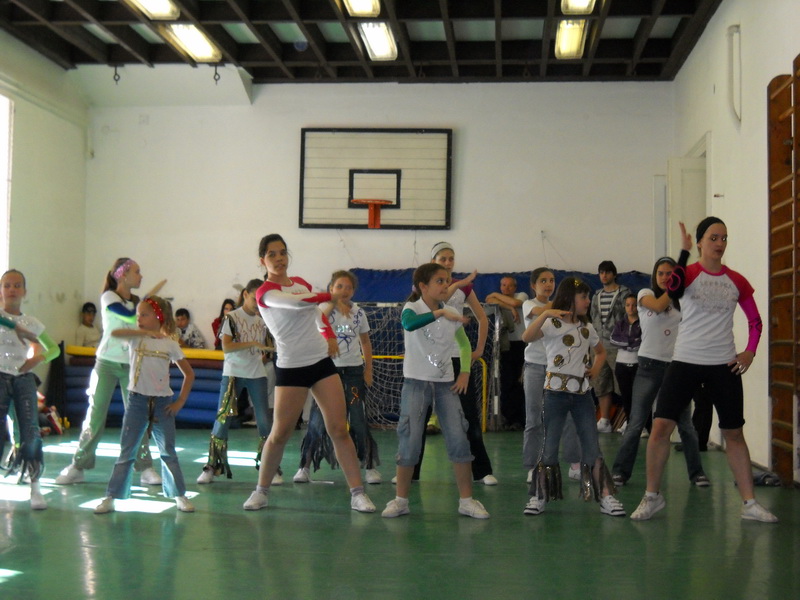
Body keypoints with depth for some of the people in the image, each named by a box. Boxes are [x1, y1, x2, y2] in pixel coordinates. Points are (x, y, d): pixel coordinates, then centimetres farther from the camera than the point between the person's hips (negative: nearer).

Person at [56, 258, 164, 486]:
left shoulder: (137, 301, 8)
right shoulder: (108, 298, -8)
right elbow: (132, 317, -22)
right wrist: (151, 294, -15)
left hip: (132, 365, 4)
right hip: (107, 363, -4)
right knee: (95, 415, 0)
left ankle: (145, 467, 5)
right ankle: (78, 466, 9)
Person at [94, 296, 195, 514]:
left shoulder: (170, 344, 2)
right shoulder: (136, 338, 1)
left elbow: (189, 373, 8)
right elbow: (115, 333, -21)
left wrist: (180, 401, 1)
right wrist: (144, 332, -25)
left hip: (162, 403, 0)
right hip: (137, 400, 0)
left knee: (168, 452, 8)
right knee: (126, 452, 2)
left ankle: (180, 496, 17)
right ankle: (110, 498, 7)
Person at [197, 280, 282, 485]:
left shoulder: (263, 320, 10)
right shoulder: (231, 317, -2)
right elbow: (226, 347, -14)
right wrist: (253, 344, -23)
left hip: (257, 375, 3)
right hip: (233, 374, -3)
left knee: (264, 421, -1)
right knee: (223, 419, -3)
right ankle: (212, 467, 7)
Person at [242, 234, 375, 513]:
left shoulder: (300, 282, 11)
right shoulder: (265, 292, -9)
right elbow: (298, 302, -26)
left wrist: (330, 335, 6)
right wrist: (330, 296, -11)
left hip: (322, 362, 5)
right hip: (290, 368, -5)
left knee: (339, 429, -1)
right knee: (280, 434, 0)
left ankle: (357, 493, 3)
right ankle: (262, 491, 20)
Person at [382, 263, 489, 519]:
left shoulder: (452, 314, 5)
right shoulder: (413, 308, -8)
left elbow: (464, 344, 20)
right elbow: (408, 323, -34)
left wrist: (465, 372, 6)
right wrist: (439, 312, -42)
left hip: (446, 383, 4)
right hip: (416, 382, -4)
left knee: (459, 439, -2)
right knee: (409, 441, -5)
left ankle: (466, 500, 7)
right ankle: (401, 499, 9)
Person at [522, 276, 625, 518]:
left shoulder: (586, 327, 13)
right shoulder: (552, 324, -5)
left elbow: (601, 352, 30)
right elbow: (528, 336, -25)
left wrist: (595, 370, 10)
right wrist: (545, 313, -36)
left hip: (582, 392, 5)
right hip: (556, 391, -4)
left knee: (593, 448, 1)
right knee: (550, 448, -1)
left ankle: (606, 498, 3)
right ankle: (538, 497, 9)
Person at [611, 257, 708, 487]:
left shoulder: (681, 301, 8)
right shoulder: (645, 294, 2)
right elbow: (659, 305, -17)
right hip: (649, 365, -2)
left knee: (685, 424, 4)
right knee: (636, 423, 0)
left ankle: (696, 472, 15)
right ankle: (620, 472, 9)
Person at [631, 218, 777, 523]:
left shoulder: (736, 281, 5)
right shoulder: (689, 273, -2)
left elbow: (755, 320, 15)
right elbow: (673, 289, -27)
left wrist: (750, 352, 2)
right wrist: (684, 251, -25)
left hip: (724, 366, 2)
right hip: (685, 361, -2)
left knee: (734, 432, 8)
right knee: (661, 425, -9)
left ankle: (749, 503, 17)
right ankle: (652, 496, 6)